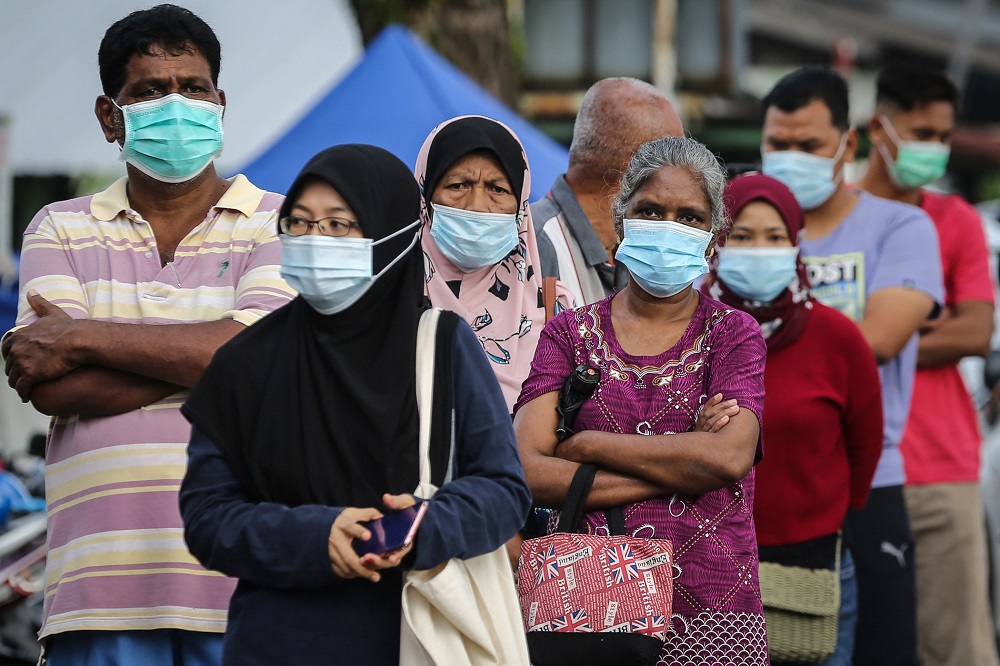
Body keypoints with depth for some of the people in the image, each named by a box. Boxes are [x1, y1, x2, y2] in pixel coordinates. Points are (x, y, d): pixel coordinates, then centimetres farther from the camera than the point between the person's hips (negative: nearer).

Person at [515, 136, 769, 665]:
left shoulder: (733, 333, 5)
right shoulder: (570, 333, 8)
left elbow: (732, 457, -14)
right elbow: (527, 471, -7)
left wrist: (587, 445, -9)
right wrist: (680, 471, -11)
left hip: (708, 607, -1)